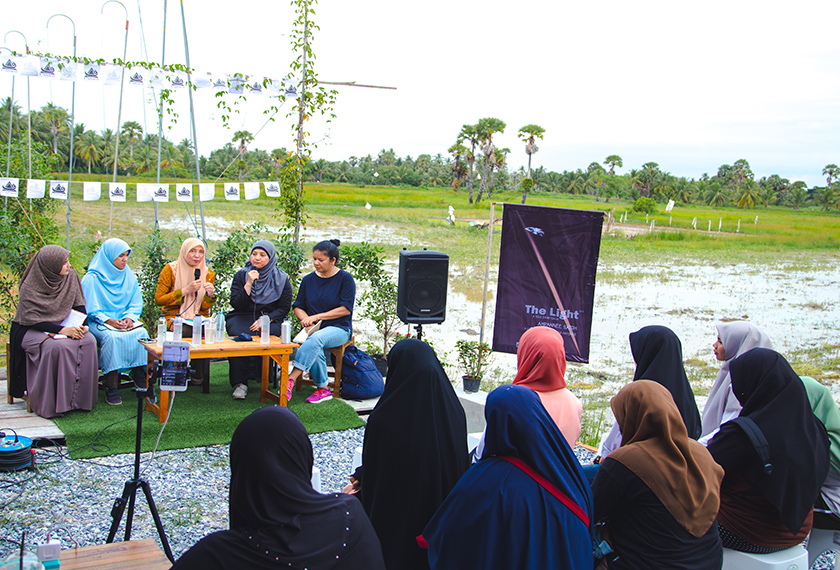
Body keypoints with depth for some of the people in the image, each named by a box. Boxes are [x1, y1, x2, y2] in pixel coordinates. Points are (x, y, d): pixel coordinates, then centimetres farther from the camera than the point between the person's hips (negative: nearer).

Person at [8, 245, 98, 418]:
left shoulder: (71, 276, -2)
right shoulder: (30, 287, -17)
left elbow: (79, 305, 6)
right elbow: (32, 319, -20)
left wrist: (83, 325, -12)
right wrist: (62, 330, -30)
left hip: (64, 324, 5)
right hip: (32, 330, -5)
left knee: (88, 341, -23)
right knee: (56, 347, -35)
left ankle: (80, 398, -16)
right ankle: (53, 403, -25)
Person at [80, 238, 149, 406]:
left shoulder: (129, 276, 12)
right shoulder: (92, 279, -3)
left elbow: (136, 303, 10)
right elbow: (91, 309, -7)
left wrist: (130, 318, -11)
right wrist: (109, 321, -22)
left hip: (124, 321, 4)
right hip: (99, 322, -4)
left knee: (141, 333, -27)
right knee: (111, 337, -35)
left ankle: (139, 373, -20)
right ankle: (110, 385, -33)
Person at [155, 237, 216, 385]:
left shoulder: (208, 274, 7)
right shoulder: (170, 269, -3)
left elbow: (204, 308, 6)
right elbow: (158, 300, -9)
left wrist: (210, 295, -17)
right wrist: (185, 291, -17)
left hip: (198, 316, 3)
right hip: (174, 316, -3)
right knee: (184, 332, -35)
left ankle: (199, 376, -15)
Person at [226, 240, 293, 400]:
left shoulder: (281, 279, 7)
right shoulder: (241, 275, 8)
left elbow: (284, 307, 2)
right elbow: (236, 304, -2)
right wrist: (249, 284, -14)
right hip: (243, 316, 0)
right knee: (239, 335, -33)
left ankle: (264, 378, -23)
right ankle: (239, 383, -31)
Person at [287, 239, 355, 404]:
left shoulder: (345, 279, -1)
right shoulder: (308, 280, 13)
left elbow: (346, 309, -8)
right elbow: (298, 307, 16)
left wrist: (316, 317, -13)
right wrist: (306, 320, -8)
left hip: (339, 328, -3)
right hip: (313, 329, 3)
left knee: (315, 339, -36)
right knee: (314, 350, -32)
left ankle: (290, 380, -40)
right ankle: (322, 389, -18)